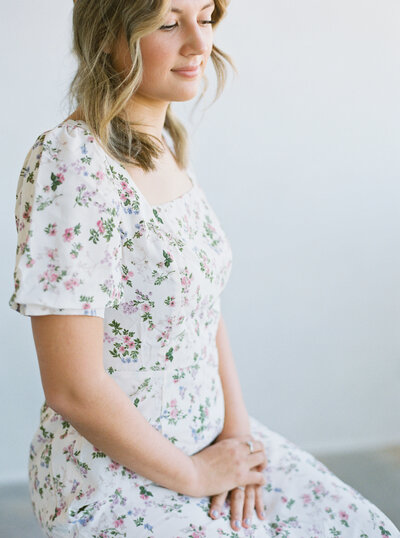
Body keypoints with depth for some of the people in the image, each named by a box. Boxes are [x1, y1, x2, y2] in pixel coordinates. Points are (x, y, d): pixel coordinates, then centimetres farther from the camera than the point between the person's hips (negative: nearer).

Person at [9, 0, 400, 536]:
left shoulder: (165, 145, 3)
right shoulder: (70, 164, -23)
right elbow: (74, 388, -24)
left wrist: (237, 426, -3)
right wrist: (194, 475, -12)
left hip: (208, 437, 7)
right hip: (113, 475, -7)